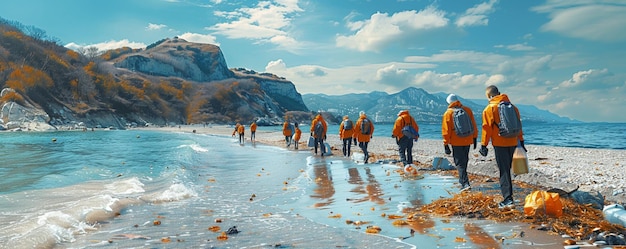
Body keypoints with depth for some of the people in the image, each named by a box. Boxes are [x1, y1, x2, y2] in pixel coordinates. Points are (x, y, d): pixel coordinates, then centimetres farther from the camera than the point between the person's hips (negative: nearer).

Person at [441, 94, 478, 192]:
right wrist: (474, 138, 17)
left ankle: (465, 183, -11)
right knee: (464, 161, 18)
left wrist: (446, 144, -2)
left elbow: (446, 130, -7)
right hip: (468, 140, 4)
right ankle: (463, 181, 30)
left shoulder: (448, 113, -7)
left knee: (459, 163, -1)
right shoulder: (468, 110, 4)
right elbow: (473, 126, 9)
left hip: (456, 142, -4)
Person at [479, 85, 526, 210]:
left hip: (499, 144, -5)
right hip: (512, 142, 6)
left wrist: (484, 145, -4)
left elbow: (487, 128, -10)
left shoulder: (489, 108, -8)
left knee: (504, 171, -4)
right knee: (507, 170, 17)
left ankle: (508, 200, -8)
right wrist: (521, 141, 22)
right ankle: (508, 196, 25)